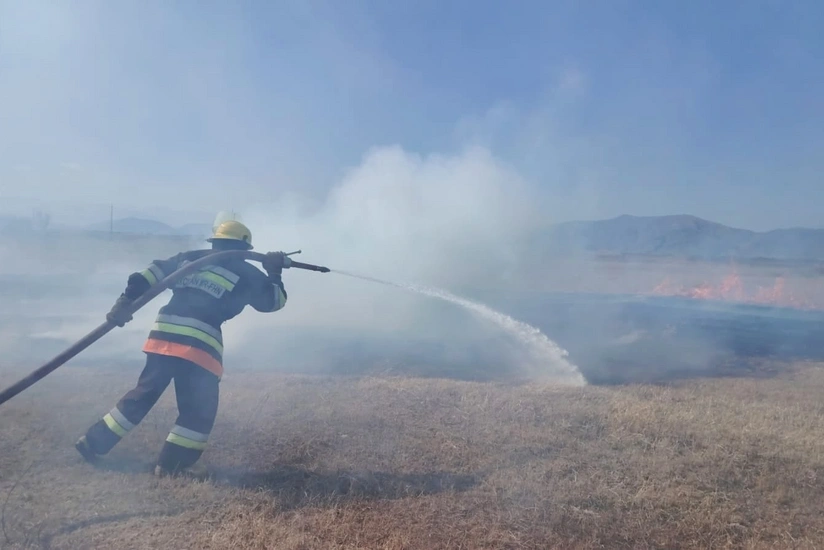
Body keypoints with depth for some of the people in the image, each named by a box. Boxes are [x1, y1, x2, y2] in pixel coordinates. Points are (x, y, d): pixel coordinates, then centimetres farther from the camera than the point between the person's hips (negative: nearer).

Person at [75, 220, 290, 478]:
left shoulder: (188, 257, 19)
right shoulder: (245, 273, 6)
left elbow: (149, 276, 12)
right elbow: (275, 300, 15)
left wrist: (125, 302, 9)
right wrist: (274, 272, 26)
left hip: (163, 336, 6)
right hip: (199, 345, -6)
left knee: (143, 394, 21)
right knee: (200, 408, 10)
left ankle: (94, 441, 29)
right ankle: (173, 464, 12)